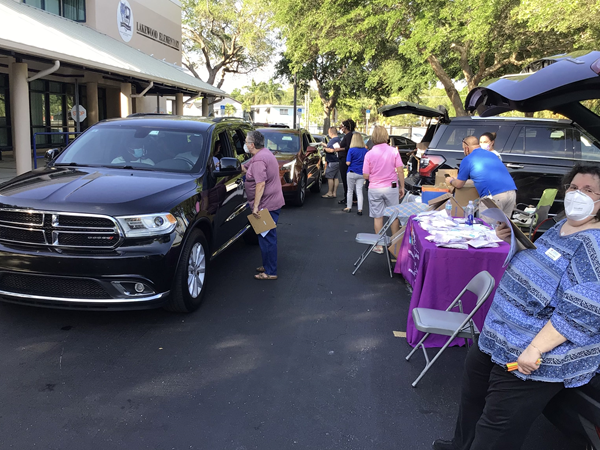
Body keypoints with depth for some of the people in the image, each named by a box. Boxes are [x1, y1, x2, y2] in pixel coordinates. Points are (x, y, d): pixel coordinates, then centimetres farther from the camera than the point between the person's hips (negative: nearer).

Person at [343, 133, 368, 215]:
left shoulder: (351, 150, -11)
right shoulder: (365, 150, -1)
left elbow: (348, 163, -13)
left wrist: (347, 162, 9)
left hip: (352, 173, -2)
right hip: (361, 174, 3)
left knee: (350, 190, 12)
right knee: (359, 191, 4)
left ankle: (349, 207, 20)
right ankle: (360, 209, 1)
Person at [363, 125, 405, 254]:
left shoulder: (369, 154, -7)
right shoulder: (394, 151, -6)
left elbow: (365, 176, -5)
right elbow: (400, 171, -5)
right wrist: (402, 187, 6)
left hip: (374, 189, 0)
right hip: (391, 187, 1)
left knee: (378, 217, 8)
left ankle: (379, 246, 14)